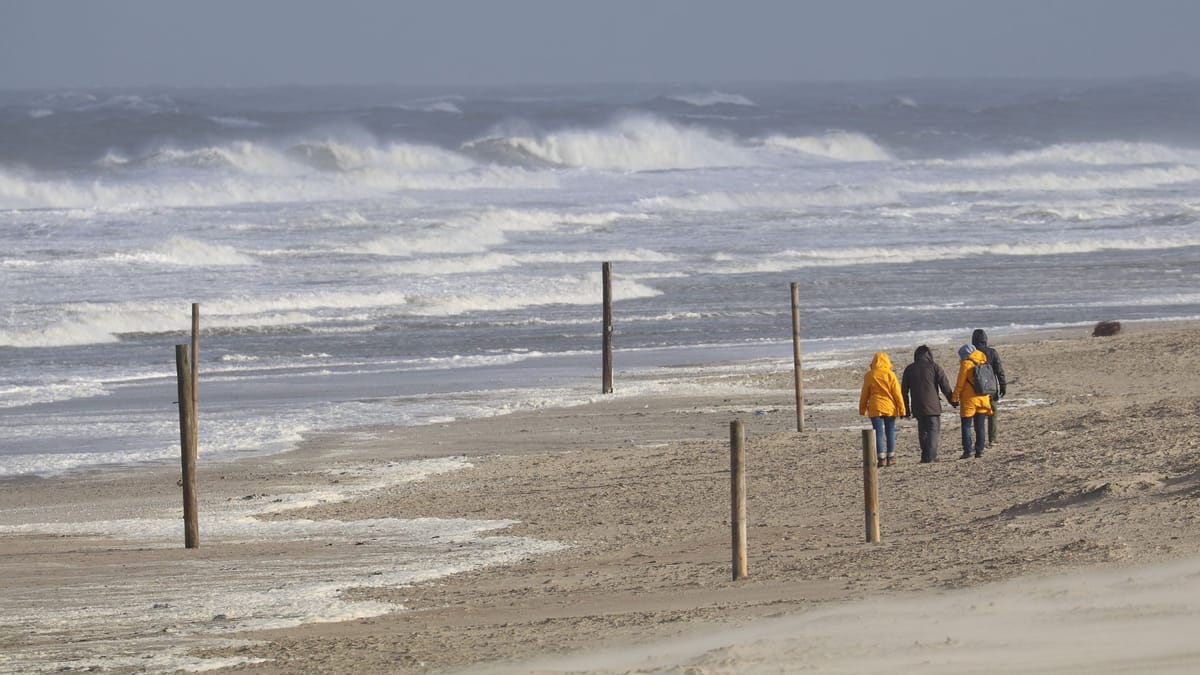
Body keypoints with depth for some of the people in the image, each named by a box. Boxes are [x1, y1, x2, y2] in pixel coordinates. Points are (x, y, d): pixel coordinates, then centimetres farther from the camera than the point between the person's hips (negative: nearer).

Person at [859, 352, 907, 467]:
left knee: (878, 433, 0)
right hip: (890, 408, 0)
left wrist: (862, 409, 15)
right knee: (890, 432, 11)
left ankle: (881, 458, -7)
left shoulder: (869, 376, -2)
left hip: (875, 409, 0)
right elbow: (897, 393, -3)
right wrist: (901, 409, 2)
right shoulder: (890, 375, -4)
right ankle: (890, 457, 12)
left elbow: (865, 394, 4)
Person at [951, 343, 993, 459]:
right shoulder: (983, 363, 7)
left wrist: (954, 398, -2)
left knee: (966, 426, 0)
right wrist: (989, 396, 23)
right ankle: (979, 450, 7)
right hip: (983, 399, 6)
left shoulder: (966, 364, -11)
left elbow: (960, 384, -11)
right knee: (980, 426, 9)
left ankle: (967, 450, -7)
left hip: (969, 400, -6)